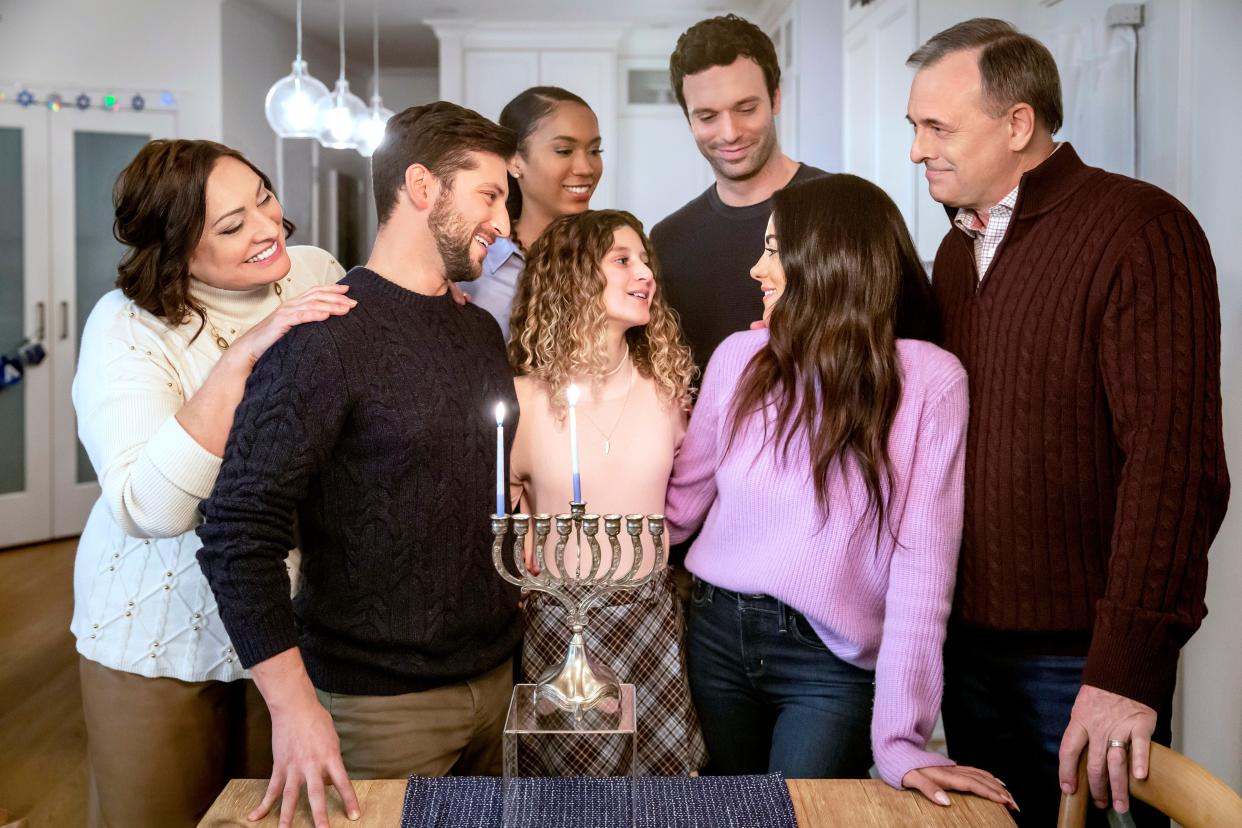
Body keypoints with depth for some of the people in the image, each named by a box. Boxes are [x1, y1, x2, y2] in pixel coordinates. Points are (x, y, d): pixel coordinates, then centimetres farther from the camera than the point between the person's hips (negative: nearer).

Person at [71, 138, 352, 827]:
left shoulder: (316, 273, -6)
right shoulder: (128, 326, -19)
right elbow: (153, 508, -32)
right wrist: (240, 356, -37)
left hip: (299, 616, 4)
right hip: (164, 641, -3)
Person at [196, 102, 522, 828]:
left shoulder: (481, 331, 8)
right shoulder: (328, 334, -16)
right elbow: (240, 532, -20)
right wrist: (294, 705, -24)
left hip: (496, 678, 7)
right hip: (382, 704, -7)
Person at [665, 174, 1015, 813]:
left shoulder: (928, 380, -13)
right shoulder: (739, 358, 0)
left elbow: (921, 563, -17)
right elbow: (681, 501, 6)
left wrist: (899, 739, -20)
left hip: (830, 665, -4)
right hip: (716, 635, 4)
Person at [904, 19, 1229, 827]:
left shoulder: (1138, 229, -14)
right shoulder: (958, 250, 10)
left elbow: (1173, 461, -21)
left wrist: (1127, 667, -24)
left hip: (1083, 659, -7)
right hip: (968, 640, 7)